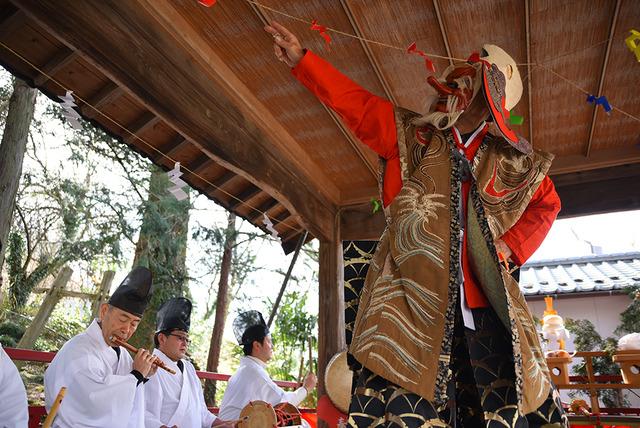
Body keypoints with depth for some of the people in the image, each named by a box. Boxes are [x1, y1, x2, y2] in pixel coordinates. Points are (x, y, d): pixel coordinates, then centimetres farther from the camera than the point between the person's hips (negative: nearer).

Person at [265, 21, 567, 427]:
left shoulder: (513, 160, 12)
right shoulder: (409, 133, 11)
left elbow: (547, 203, 26)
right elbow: (353, 100, 12)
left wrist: (512, 245, 10)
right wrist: (301, 59, 12)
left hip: (486, 310, 2)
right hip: (412, 308, -1)